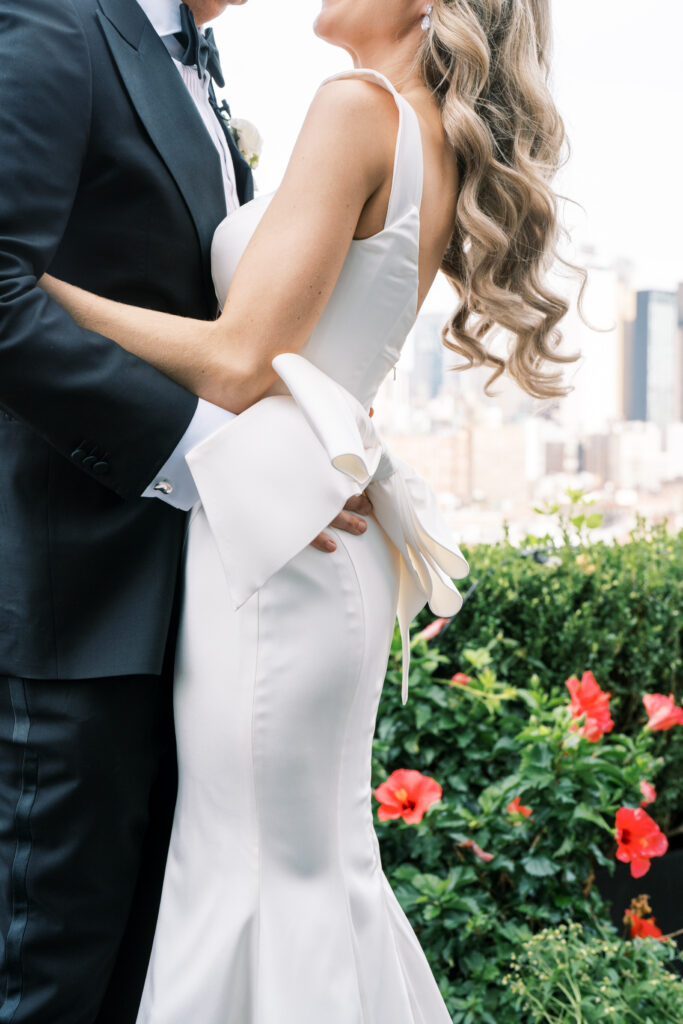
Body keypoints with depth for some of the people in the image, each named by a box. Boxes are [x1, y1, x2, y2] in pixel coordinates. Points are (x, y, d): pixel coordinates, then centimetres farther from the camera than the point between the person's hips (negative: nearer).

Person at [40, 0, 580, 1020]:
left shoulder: (361, 105, -9)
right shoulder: (447, 150, 16)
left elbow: (239, 363, -15)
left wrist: (28, 279, -11)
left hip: (274, 520, -9)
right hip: (332, 536, 9)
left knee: (259, 872, 1)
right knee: (325, 868, 17)